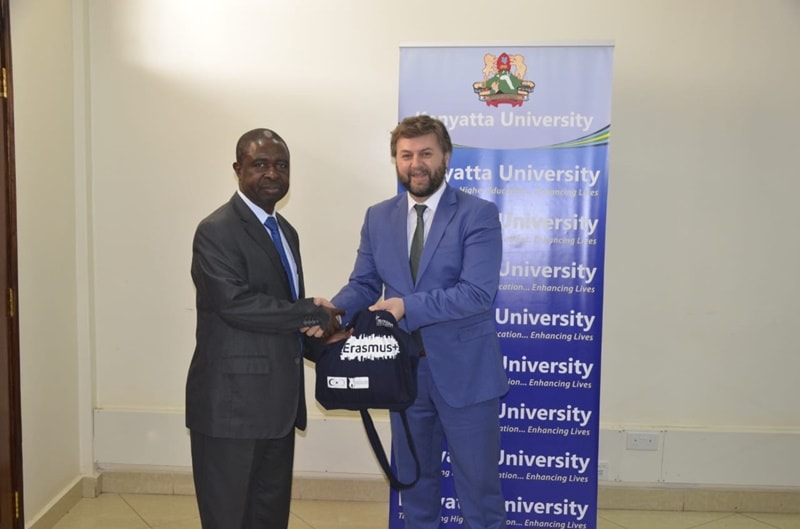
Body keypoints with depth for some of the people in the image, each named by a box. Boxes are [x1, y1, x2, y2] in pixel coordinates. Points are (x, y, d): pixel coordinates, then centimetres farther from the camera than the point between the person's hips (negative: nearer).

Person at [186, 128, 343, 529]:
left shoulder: (286, 231, 15)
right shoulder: (217, 230, -12)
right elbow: (236, 303, -24)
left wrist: (316, 329, -6)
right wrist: (312, 313, -16)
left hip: (277, 402, 8)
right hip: (231, 402, -8)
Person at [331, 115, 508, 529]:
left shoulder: (478, 214, -11)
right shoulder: (378, 218, 5)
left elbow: (477, 292, -21)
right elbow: (363, 284, 3)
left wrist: (407, 306, -26)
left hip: (464, 371, -4)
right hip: (404, 371, 5)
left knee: (478, 483, 11)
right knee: (414, 479, 22)